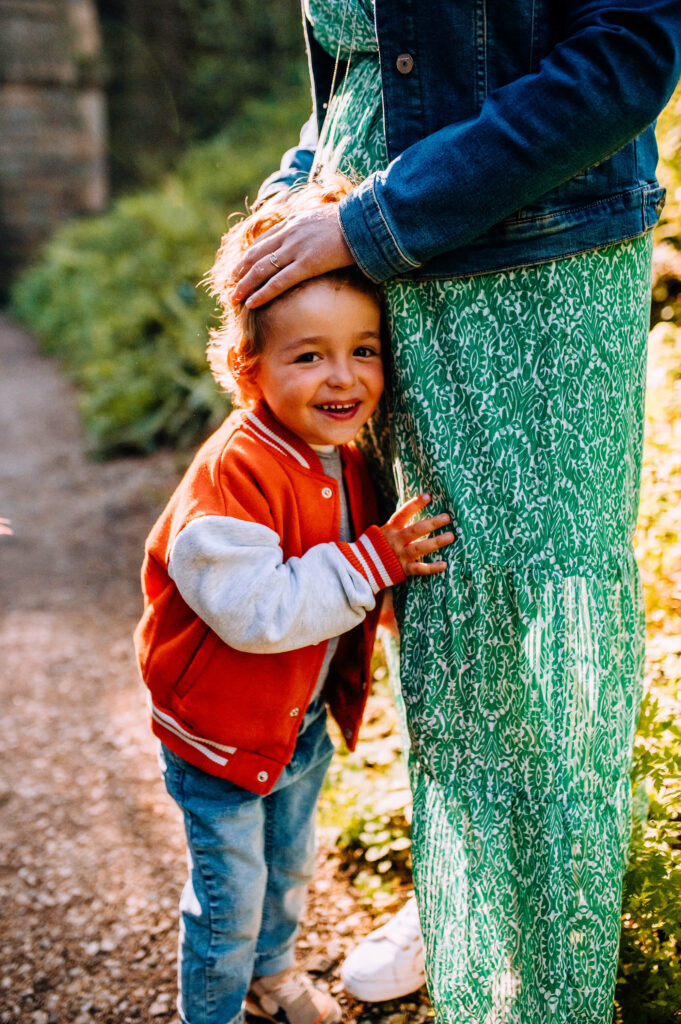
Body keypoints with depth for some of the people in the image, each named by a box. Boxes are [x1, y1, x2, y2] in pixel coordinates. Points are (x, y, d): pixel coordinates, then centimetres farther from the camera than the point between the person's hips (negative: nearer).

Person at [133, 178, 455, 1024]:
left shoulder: (345, 460, -4)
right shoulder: (234, 473, -31)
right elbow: (257, 611, -36)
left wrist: (394, 553, -4)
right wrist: (372, 563, -33)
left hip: (303, 722, 8)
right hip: (219, 731, -7)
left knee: (291, 866, 28)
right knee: (230, 896, 9)